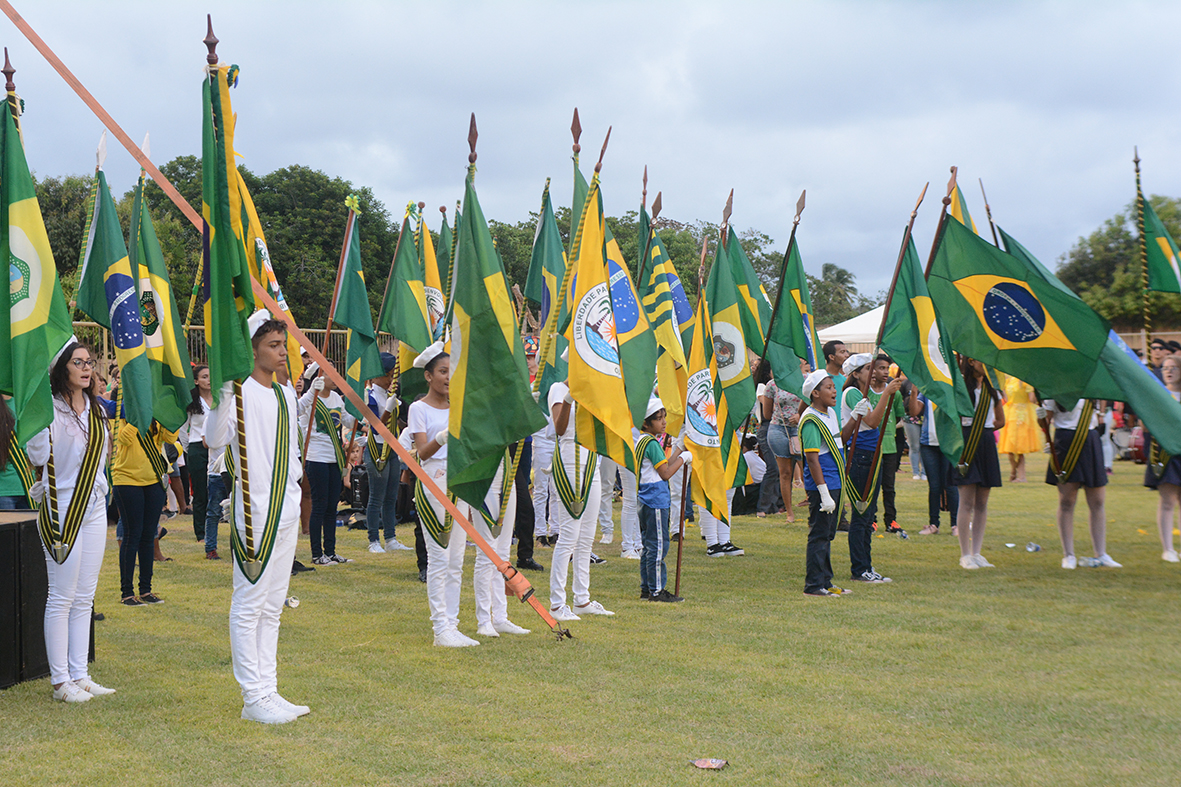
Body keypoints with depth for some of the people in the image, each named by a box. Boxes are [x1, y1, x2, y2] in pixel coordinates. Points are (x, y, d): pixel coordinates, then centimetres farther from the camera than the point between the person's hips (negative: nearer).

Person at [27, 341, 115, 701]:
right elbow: (38, 455, -26)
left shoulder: (96, 408, 11)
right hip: (63, 510, -7)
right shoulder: (52, 409, -12)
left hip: (94, 508, 7)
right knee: (62, 598, -1)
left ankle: (80, 675, 18)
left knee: (84, 598, 11)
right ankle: (60, 680, 7)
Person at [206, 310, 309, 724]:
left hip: (286, 510, 8)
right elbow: (215, 441, -26)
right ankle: (254, 698, 3)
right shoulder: (242, 391, -11)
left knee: (272, 606, 12)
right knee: (249, 604, -2)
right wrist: (224, 394, -37)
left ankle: (268, 690, 19)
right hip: (255, 511, -8)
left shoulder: (285, 391, 14)